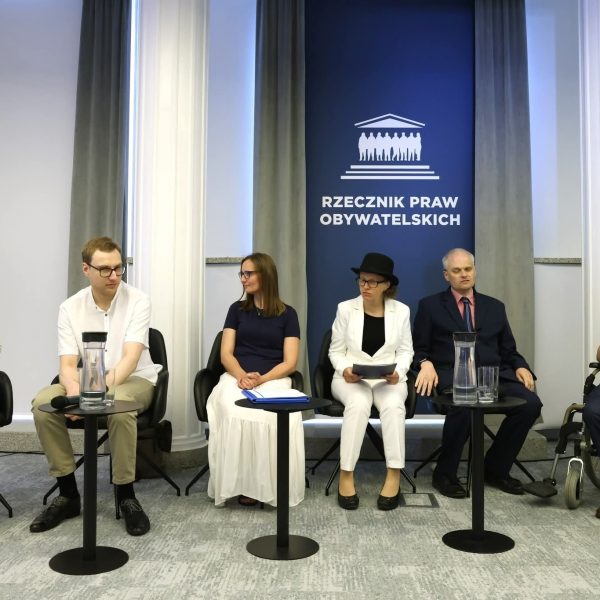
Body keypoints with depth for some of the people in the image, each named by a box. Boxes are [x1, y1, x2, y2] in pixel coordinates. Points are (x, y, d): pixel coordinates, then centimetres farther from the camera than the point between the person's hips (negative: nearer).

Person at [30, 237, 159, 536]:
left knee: (118, 405, -37)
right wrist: (74, 389, -32)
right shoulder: (70, 307, -3)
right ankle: (68, 494, -7)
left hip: (134, 379, -3)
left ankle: (126, 496, -19)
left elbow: (130, 358, -22)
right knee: (43, 404, -22)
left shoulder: (138, 301, -13)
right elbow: (67, 364, -9)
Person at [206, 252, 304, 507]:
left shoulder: (287, 314, 8)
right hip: (236, 377, 1)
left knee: (278, 416, -37)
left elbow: (290, 362, 1)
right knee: (236, 414, -36)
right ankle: (242, 483, -21)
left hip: (273, 380, -1)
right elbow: (226, 354, 7)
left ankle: (270, 483, -19)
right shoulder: (236, 310, 15)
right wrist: (241, 375, -16)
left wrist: (262, 379, -18)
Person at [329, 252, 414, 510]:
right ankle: (346, 475, -28)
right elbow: (336, 351, 5)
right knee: (358, 404, -35)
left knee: (393, 405, -34)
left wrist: (398, 372, -11)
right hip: (351, 378, -1)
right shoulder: (345, 308, 0)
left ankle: (394, 476, -28)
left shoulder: (401, 310, 4)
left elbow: (406, 351, 8)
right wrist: (345, 369, -15)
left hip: (388, 379, 1)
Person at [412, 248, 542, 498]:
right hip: (452, 376, -4)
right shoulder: (430, 306, 11)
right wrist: (426, 363, -15)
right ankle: (445, 474, -12)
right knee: (463, 405, -37)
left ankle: (495, 469, -2)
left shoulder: (495, 307, 21)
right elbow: (418, 349, 7)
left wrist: (520, 366, -1)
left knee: (531, 403, -23)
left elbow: (509, 351, 20)